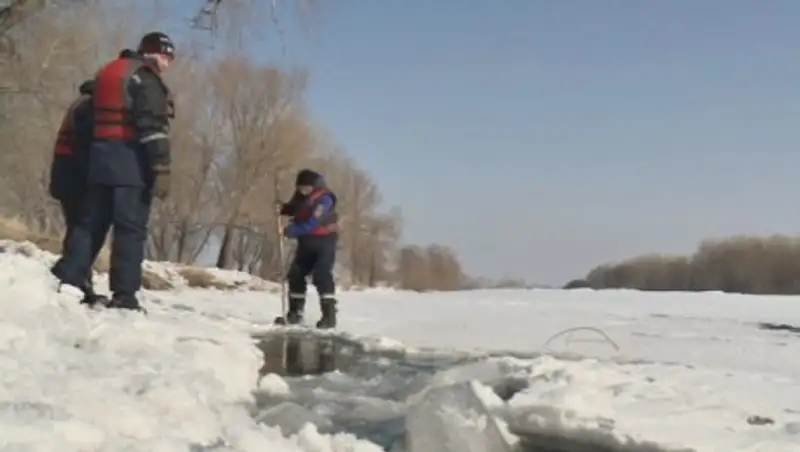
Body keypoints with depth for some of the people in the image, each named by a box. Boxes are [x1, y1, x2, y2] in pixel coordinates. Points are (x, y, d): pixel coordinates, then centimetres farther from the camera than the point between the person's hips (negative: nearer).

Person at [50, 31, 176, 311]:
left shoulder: (107, 72, 22)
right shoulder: (145, 78, -6)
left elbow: (94, 117, 23)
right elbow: (153, 126, -17)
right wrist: (162, 169, -21)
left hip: (100, 157, 8)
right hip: (131, 161, -8)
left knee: (91, 223, 11)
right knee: (131, 228, -8)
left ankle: (63, 280, 9)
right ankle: (124, 295, -10)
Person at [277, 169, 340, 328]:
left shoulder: (324, 198, -22)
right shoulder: (300, 195, 0)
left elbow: (312, 223, -29)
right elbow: (293, 208, 18)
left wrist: (291, 231, -31)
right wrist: (282, 209, -5)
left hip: (324, 241, -8)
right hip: (306, 242, 8)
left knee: (322, 276, -19)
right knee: (295, 275, 7)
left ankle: (329, 315, -17)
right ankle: (295, 312, 20)